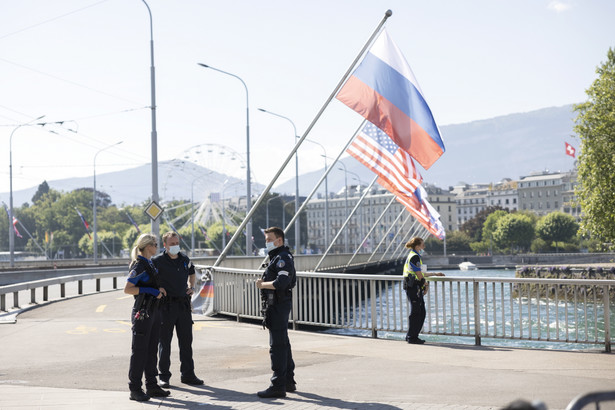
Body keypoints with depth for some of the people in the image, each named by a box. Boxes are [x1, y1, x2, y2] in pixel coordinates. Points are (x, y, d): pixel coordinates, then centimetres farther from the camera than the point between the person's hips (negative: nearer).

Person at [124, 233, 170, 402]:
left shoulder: (150, 264, 14)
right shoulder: (139, 266, -13)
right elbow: (127, 289, -18)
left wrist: (158, 288, 9)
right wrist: (151, 290, -20)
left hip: (154, 310, 9)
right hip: (142, 312, -9)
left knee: (151, 350, 12)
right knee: (139, 350, -4)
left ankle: (152, 386, 19)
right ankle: (135, 389, 1)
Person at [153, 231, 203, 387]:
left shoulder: (185, 259, 9)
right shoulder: (157, 261, -7)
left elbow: (192, 273, 27)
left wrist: (191, 286, 12)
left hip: (183, 304, 5)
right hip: (166, 305, -5)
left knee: (186, 341, 9)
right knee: (165, 342, 3)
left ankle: (188, 374, 18)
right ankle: (164, 376, 11)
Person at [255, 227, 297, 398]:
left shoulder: (283, 258, -15)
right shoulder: (277, 257, 19)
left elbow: (281, 282, -27)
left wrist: (262, 285, -14)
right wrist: (264, 282, 8)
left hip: (278, 306, -11)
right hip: (275, 306, 11)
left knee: (277, 345, -10)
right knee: (283, 344, 17)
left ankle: (278, 386, -9)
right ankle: (289, 381, 25)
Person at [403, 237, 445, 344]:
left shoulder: (415, 256, 19)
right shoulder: (414, 256, -13)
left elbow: (421, 274, 26)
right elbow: (419, 274, -15)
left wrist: (434, 274, 30)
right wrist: (426, 284, -2)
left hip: (416, 288, 10)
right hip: (413, 287, -10)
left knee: (421, 312, 11)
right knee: (415, 312, -5)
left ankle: (411, 336, 17)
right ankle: (411, 337, 0)